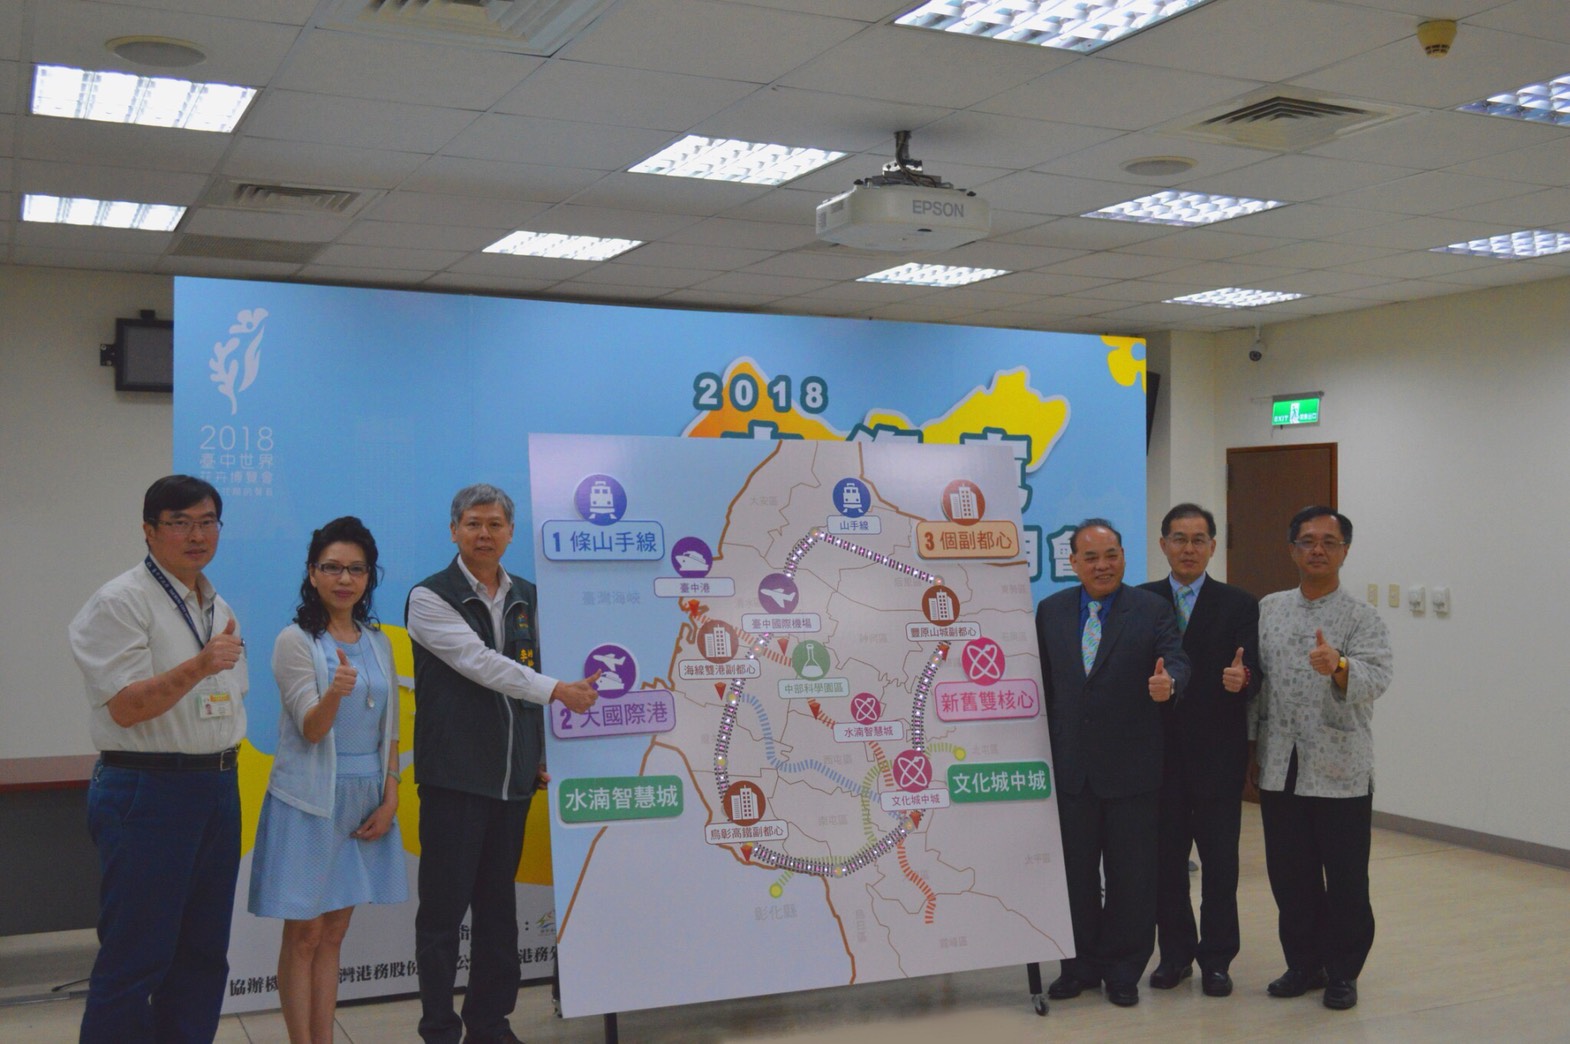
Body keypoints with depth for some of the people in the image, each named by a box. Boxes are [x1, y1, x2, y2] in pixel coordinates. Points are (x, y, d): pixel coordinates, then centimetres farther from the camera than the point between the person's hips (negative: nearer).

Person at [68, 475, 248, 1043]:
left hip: (219, 790, 8)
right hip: (148, 790, -7)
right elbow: (125, 707, -16)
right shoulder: (119, 602, -8)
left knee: (204, 954, 12)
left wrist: (226, 773, 17)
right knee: (134, 959, -4)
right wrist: (197, 667, -29)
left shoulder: (219, 609, 15)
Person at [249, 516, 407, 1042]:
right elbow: (311, 729, -15)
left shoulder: (378, 641, 9)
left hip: (364, 801, 5)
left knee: (333, 934, 11)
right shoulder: (296, 641, -7)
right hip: (310, 801, -5)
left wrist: (389, 799, 1)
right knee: (304, 935, 1)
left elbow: (389, 729, 10)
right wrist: (335, 692, -36)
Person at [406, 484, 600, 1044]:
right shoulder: (430, 597, -6)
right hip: (454, 776, -5)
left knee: (498, 907, 12)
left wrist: (540, 754, 12)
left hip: (512, 777, 5)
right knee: (443, 908, 1)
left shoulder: (526, 597, 11)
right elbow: (480, 663, -17)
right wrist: (558, 690, -22)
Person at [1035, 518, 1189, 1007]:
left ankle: (1123, 970, 21)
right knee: (1075, 872, 11)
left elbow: (1174, 659, -13)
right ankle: (1082, 963, 25)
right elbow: (1044, 681, 9)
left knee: (1131, 875, 6)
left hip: (1131, 766, -2)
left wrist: (1167, 682, -37)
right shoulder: (1051, 611, 7)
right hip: (1070, 766, 3)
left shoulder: (1153, 609, -2)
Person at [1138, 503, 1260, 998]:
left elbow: (1252, 673, -6)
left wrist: (1242, 678, -27)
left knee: (1220, 860, 5)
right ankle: (1175, 952, 22)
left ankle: (1216, 958, 17)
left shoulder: (1239, 604, 2)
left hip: (1217, 753, -1)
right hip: (1160, 752, 2)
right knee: (1165, 856, 9)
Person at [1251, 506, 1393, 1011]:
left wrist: (1339, 667, -42)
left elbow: (1376, 679, -21)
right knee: (1290, 875, 12)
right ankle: (1304, 963, 27)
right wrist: (1252, 746, 11)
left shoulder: (1362, 619, -4)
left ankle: (1343, 972, 20)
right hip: (1280, 769, 4)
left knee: (1346, 880, 4)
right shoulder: (1269, 610, 9)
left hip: (1340, 773, -3)